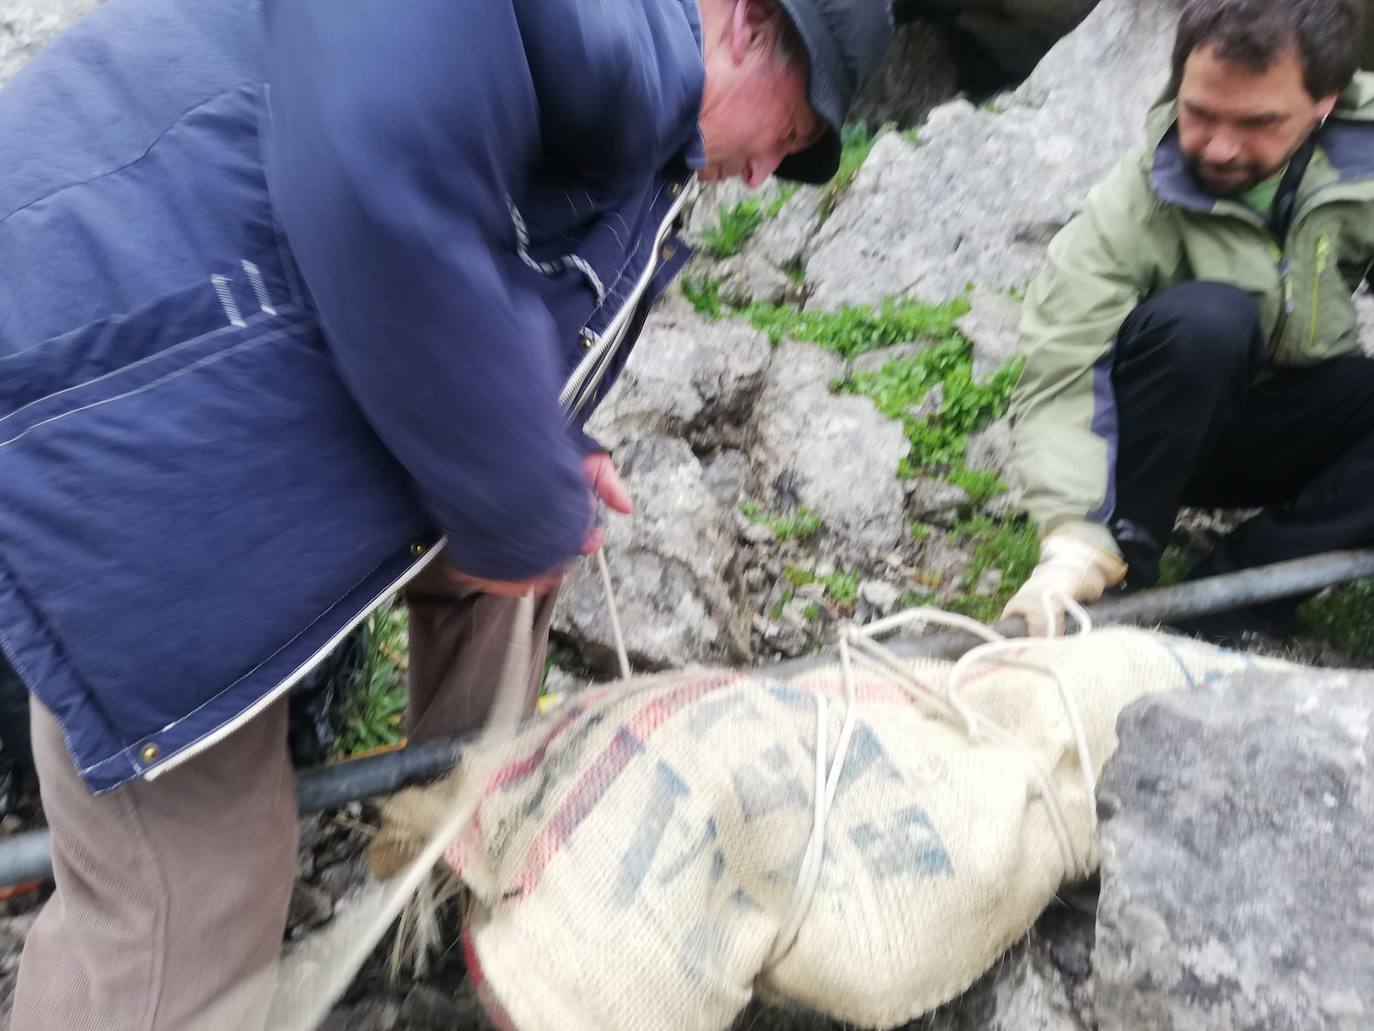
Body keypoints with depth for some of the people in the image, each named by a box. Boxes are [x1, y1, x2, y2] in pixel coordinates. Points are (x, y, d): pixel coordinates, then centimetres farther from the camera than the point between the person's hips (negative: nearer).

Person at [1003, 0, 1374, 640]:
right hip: (1163, 430, -3)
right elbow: (1058, 383, -29)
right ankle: (1120, 569, -22)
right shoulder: (1127, 212, -22)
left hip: (1295, 430, 3)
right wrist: (1074, 540, -45)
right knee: (1203, 317, -34)